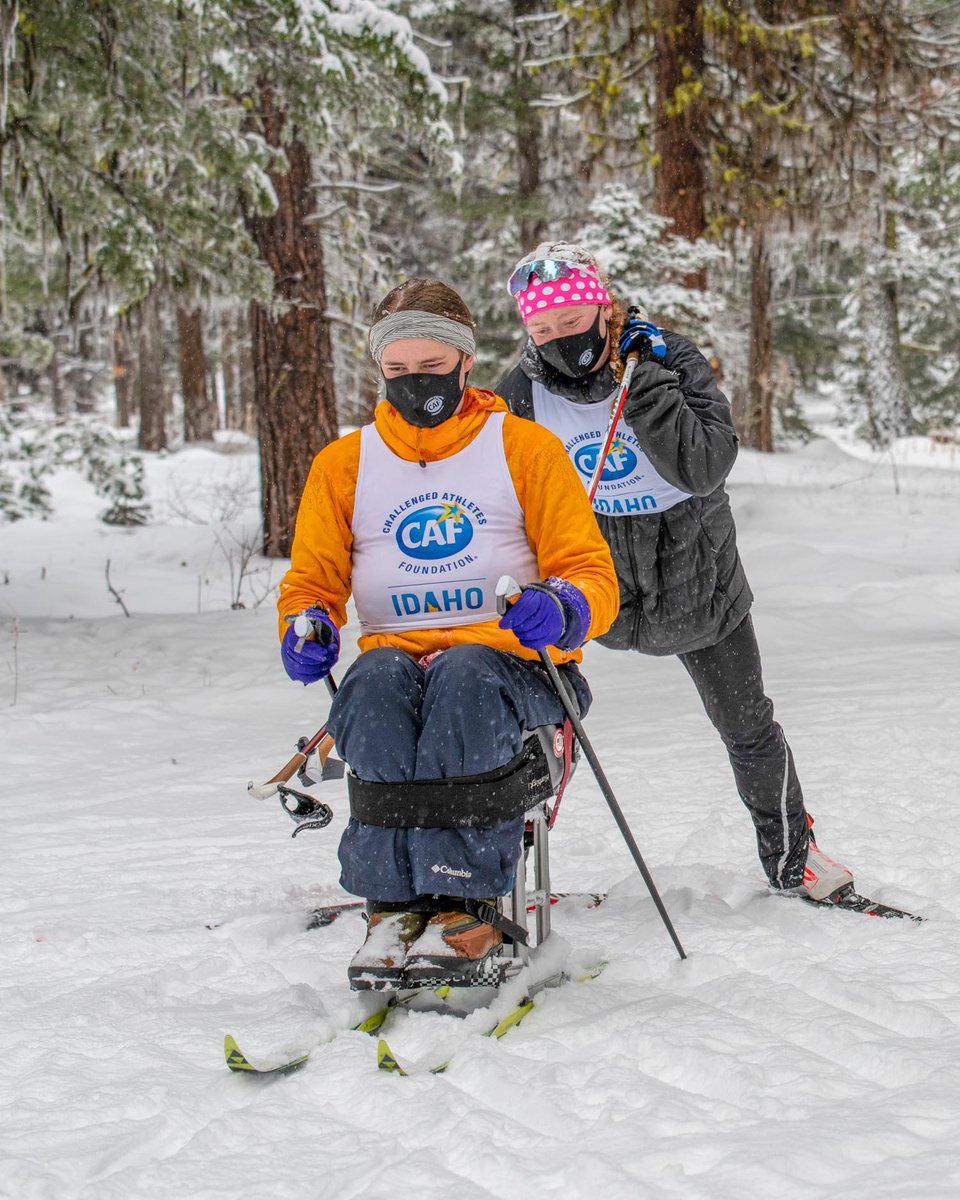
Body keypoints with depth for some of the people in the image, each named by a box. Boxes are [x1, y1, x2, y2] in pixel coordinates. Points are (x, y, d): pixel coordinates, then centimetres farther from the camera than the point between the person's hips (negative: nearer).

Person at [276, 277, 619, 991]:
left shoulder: (526, 448, 8)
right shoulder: (343, 464, 15)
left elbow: (593, 574, 3)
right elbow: (311, 581, 15)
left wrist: (560, 609, -22)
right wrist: (309, 626, -10)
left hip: (509, 657, -2)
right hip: (397, 654, 2)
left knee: (463, 679, -38)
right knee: (377, 685, -35)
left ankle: (466, 908, -42)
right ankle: (395, 904, -38)